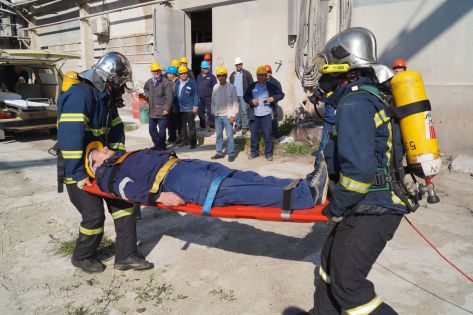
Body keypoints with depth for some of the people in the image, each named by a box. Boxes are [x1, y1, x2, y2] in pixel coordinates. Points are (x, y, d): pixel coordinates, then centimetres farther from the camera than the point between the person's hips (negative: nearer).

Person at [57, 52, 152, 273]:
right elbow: (69, 137, -31)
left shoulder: (106, 97, 6)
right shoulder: (80, 95, -24)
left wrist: (118, 158, 2)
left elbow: (116, 129, 12)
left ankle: (126, 256, 15)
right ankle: (82, 257, 25)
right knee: (94, 216, -4)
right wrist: (78, 175, -28)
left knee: (122, 204, 6)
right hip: (79, 170, -9)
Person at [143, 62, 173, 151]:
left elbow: (169, 96, -16)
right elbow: (145, 88, 34)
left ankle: (161, 146, 14)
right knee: (152, 129, 15)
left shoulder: (165, 82, -11)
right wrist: (148, 96, 15)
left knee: (162, 130, -2)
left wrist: (166, 109, -19)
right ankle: (157, 144, 31)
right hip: (152, 111, 7)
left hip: (162, 111, -7)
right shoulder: (149, 81, 10)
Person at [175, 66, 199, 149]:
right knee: (182, 126, 13)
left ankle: (193, 142, 5)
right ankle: (183, 140, 25)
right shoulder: (177, 83, 10)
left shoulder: (192, 82, -5)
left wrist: (195, 106, -11)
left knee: (191, 126, -1)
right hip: (180, 108, 5)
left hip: (189, 108, -5)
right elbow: (175, 95, 15)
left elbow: (196, 95, -5)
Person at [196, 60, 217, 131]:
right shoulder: (199, 76, 13)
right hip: (200, 98, 6)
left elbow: (215, 88, -6)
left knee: (210, 112, -3)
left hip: (208, 98, -6)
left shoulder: (212, 76, -3)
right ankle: (202, 125, 26)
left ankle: (212, 126, 6)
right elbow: (196, 86, 19)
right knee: (200, 112, 12)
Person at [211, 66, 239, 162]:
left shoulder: (231, 87, -5)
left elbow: (235, 102, -5)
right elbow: (213, 101, 14)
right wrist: (213, 112, 8)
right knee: (219, 135, 11)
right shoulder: (215, 87, 7)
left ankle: (231, 154, 7)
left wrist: (233, 115, -10)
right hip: (218, 115, 4)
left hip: (227, 115, -4)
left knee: (229, 136, -2)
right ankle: (219, 153, 21)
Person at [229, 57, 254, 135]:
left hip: (243, 95, -5)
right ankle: (238, 125, 20)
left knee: (244, 110, -4)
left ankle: (245, 127, 1)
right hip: (235, 96, 5)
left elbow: (251, 84, -4)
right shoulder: (232, 74, 12)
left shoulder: (246, 73, -3)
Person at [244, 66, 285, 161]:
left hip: (266, 114, -2)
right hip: (254, 114, 3)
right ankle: (254, 152, 21)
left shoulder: (270, 86, 2)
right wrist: (251, 100, -6)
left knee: (267, 134, 0)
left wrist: (273, 98, -13)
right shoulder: (252, 86, 9)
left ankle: (268, 153, 10)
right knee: (254, 133, 8)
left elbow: (281, 94, 5)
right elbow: (246, 97, 14)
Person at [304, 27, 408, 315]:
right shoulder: (374, 94, 12)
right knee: (331, 260, 20)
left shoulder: (353, 103, -18)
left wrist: (335, 209, -12)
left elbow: (359, 169, -28)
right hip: (384, 201, 10)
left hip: (370, 210, -10)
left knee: (348, 285, 0)